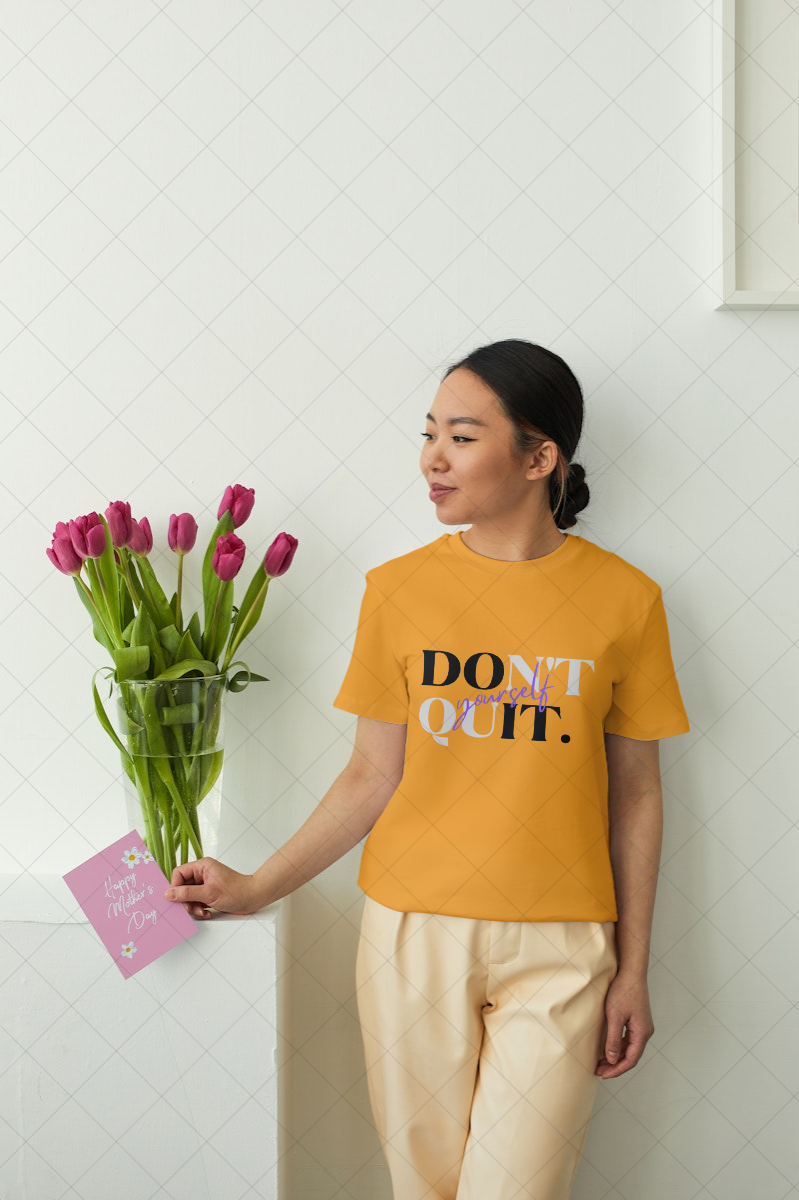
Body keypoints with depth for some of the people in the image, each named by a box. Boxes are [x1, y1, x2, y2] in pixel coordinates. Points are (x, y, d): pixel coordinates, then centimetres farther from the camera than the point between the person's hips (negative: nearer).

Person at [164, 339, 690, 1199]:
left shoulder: (624, 598, -3)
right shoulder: (398, 589, -1)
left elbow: (635, 794, 3)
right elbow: (374, 776, 5)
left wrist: (633, 970, 4)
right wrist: (256, 889, 2)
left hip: (558, 949, -1)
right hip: (413, 933, 1)